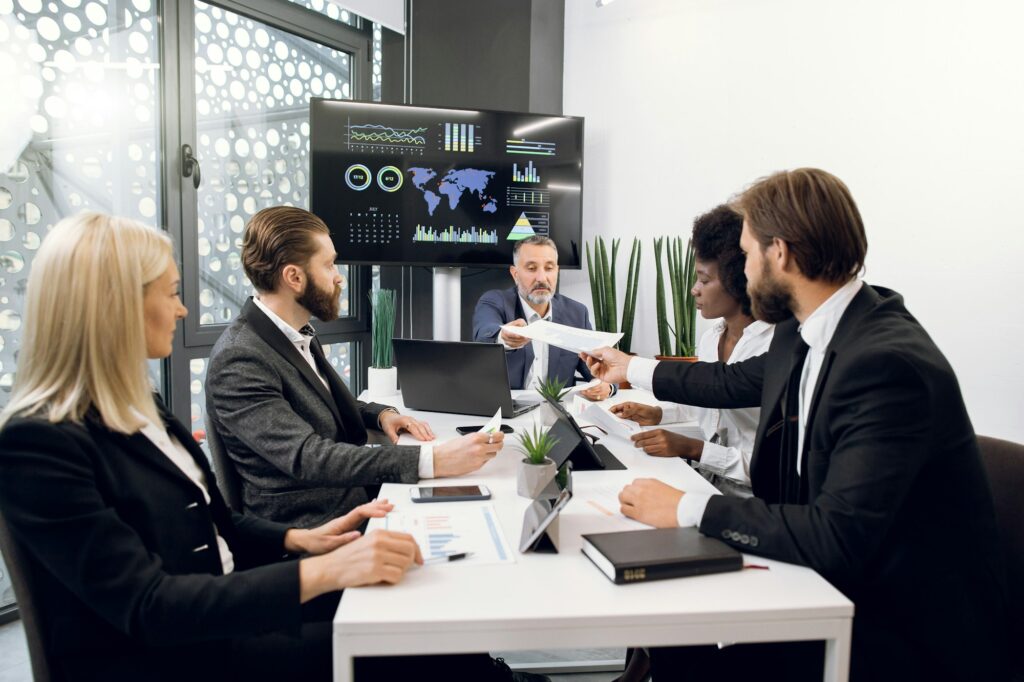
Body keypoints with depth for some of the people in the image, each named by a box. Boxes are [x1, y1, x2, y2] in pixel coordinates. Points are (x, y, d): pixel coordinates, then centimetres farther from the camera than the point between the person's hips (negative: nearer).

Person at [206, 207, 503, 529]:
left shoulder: (297, 335, 8)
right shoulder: (238, 360, -19)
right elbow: (307, 457, -28)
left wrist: (382, 414, 2)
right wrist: (432, 460, -34)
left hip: (354, 500, 8)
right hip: (310, 527, -8)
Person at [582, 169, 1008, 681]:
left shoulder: (889, 362, -28)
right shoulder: (800, 333, -1)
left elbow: (837, 538, -32)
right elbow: (739, 381, 19)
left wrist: (688, 508, -25)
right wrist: (632, 369, 30)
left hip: (915, 632, -7)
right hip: (839, 582, 7)